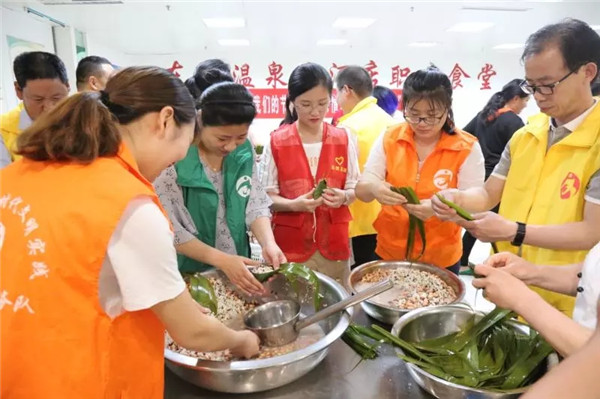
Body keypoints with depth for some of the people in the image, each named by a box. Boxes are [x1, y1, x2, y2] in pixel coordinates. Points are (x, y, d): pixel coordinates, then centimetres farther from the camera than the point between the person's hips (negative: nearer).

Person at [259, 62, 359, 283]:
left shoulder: (343, 140, 1)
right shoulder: (276, 142, -5)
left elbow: (354, 187, 6)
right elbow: (266, 197, -3)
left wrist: (343, 197, -16)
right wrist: (294, 204, -21)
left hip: (334, 244, 2)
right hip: (290, 245, -2)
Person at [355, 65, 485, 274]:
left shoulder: (467, 148, -11)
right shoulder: (389, 138, -6)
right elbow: (361, 190, -9)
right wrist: (374, 188, -33)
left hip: (441, 259, -1)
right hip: (389, 250, 2)